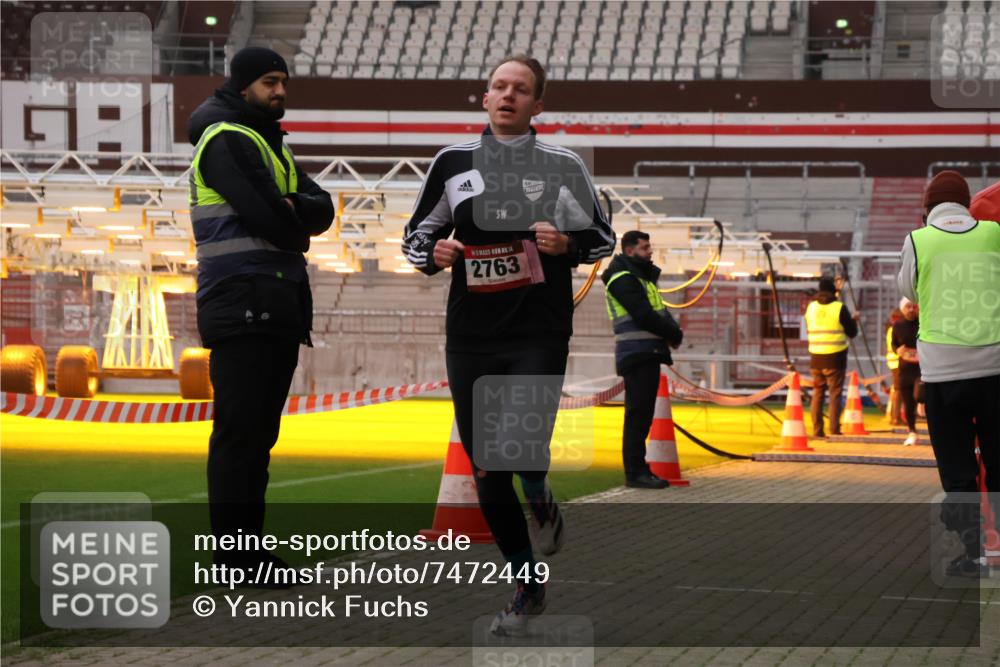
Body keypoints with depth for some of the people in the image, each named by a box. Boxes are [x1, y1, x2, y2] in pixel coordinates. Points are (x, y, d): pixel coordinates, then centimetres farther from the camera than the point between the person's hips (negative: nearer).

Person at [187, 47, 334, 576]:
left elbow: (322, 211, 11)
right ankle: (233, 557, -7)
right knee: (240, 432, -9)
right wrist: (297, 230, 1)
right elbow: (265, 216, -18)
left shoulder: (271, 145, 21)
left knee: (259, 433, 10)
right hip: (243, 307, -9)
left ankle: (249, 550, 15)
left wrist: (293, 207, -10)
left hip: (278, 305, 9)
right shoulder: (227, 140, -8)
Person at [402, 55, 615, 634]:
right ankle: (528, 587, 22)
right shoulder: (453, 161, 7)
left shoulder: (564, 164, 3)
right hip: (471, 336, 3)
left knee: (524, 452, -19)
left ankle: (541, 501, 20)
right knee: (486, 468, 4)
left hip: (540, 333, -3)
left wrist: (566, 243, -10)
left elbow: (603, 238, 10)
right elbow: (417, 235, 15)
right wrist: (434, 253, -7)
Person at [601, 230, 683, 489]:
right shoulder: (624, 280, -11)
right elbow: (644, 316, -19)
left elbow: (660, 312, 19)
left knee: (643, 414, 10)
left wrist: (672, 332, -2)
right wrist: (675, 335, -8)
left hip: (648, 356, 10)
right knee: (638, 414, -10)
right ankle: (635, 473, -10)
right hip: (637, 355, -10)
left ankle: (639, 470, 14)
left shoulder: (641, 277, 21)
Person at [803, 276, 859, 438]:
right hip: (835, 357, -4)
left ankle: (817, 430, 7)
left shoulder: (811, 307, 6)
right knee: (835, 393, 0)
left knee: (817, 393, 10)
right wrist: (854, 320, 18)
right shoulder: (840, 308, -8)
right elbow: (851, 332, -1)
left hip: (816, 357, 4)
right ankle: (834, 430, -4)